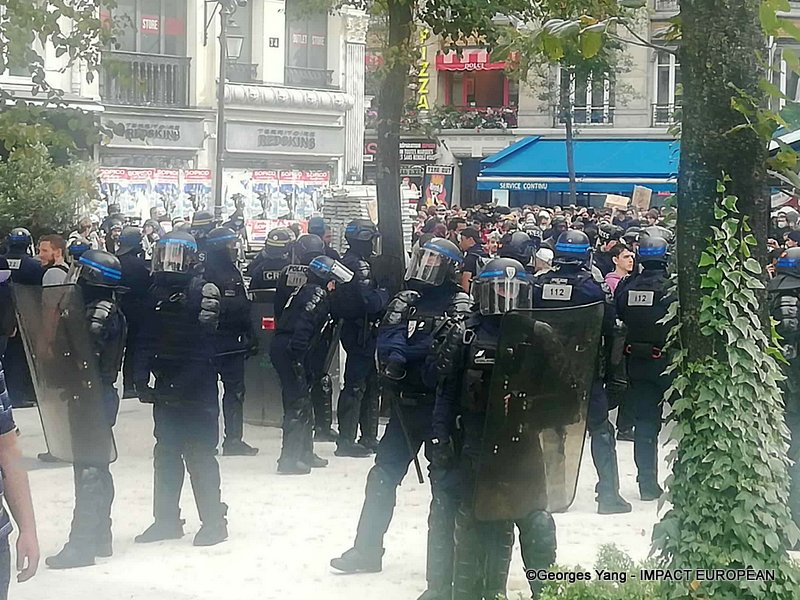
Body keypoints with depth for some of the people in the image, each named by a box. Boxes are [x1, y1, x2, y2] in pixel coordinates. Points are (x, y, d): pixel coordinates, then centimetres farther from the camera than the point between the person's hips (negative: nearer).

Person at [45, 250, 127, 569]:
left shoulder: (99, 313, -18)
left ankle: (81, 545, -5)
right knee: (97, 470, 16)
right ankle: (100, 538, 25)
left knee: (88, 471, -7)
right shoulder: (111, 310, 12)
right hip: (102, 395, 10)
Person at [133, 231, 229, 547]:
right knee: (165, 453, 13)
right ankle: (166, 519, 23)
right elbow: (147, 339, 11)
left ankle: (214, 521, 5)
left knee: (199, 455, -4)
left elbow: (203, 344, -16)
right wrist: (141, 376, 0)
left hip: (197, 388, -7)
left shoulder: (204, 291, -12)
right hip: (166, 388, 7)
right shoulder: (157, 292, 8)